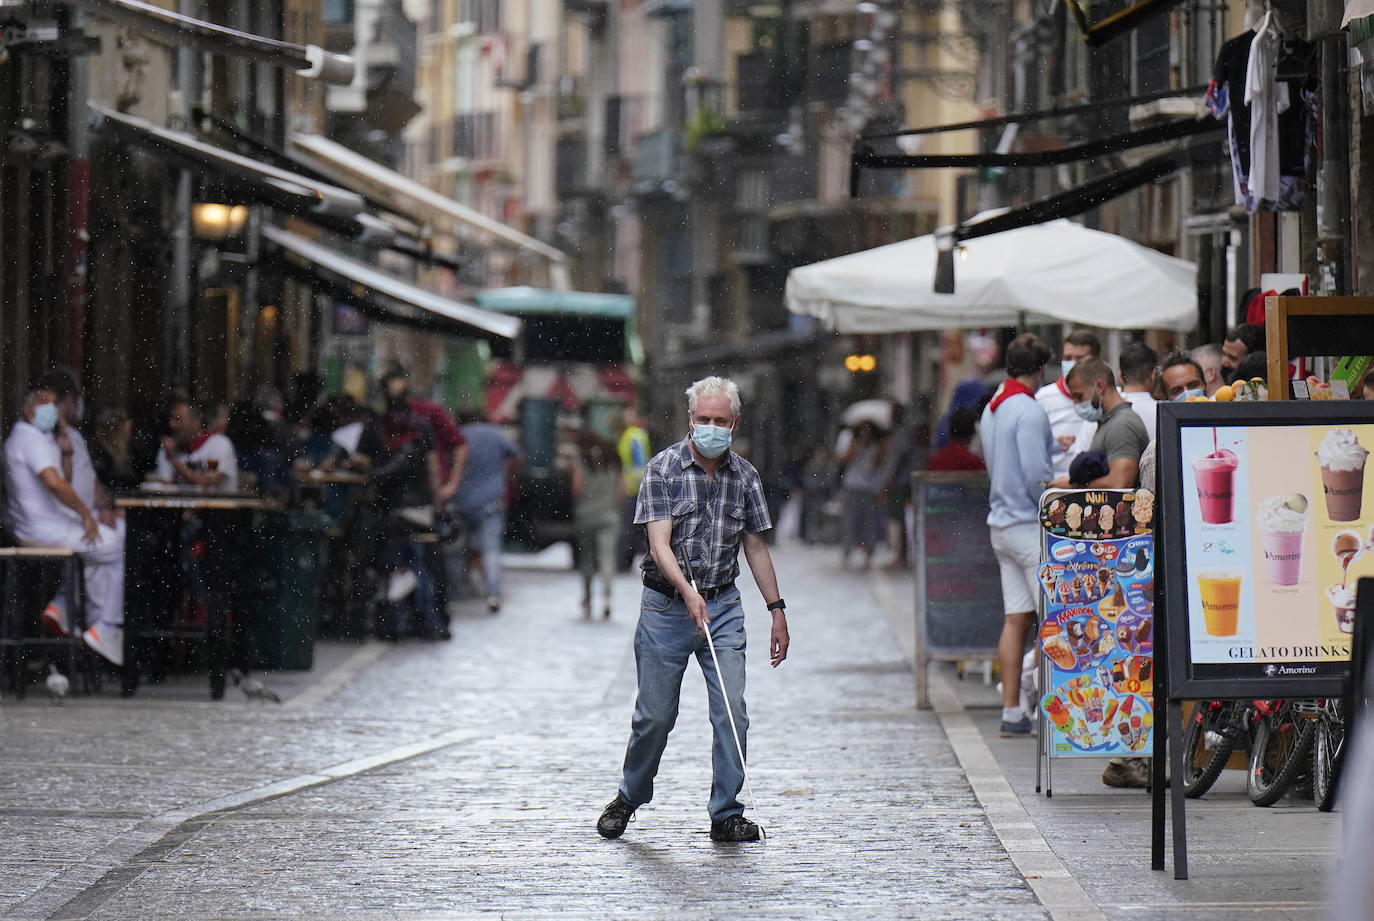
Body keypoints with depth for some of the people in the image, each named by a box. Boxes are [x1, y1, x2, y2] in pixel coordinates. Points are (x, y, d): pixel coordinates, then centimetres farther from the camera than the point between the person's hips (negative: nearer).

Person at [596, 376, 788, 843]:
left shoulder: (744, 476, 5)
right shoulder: (663, 468, -7)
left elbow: (755, 547, 12)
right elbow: (659, 543, -15)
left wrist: (778, 611, 9)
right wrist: (687, 591, -32)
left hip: (723, 607, 3)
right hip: (665, 606, -3)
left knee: (731, 712, -7)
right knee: (655, 714, 4)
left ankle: (726, 814, 2)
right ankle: (629, 797, 27)